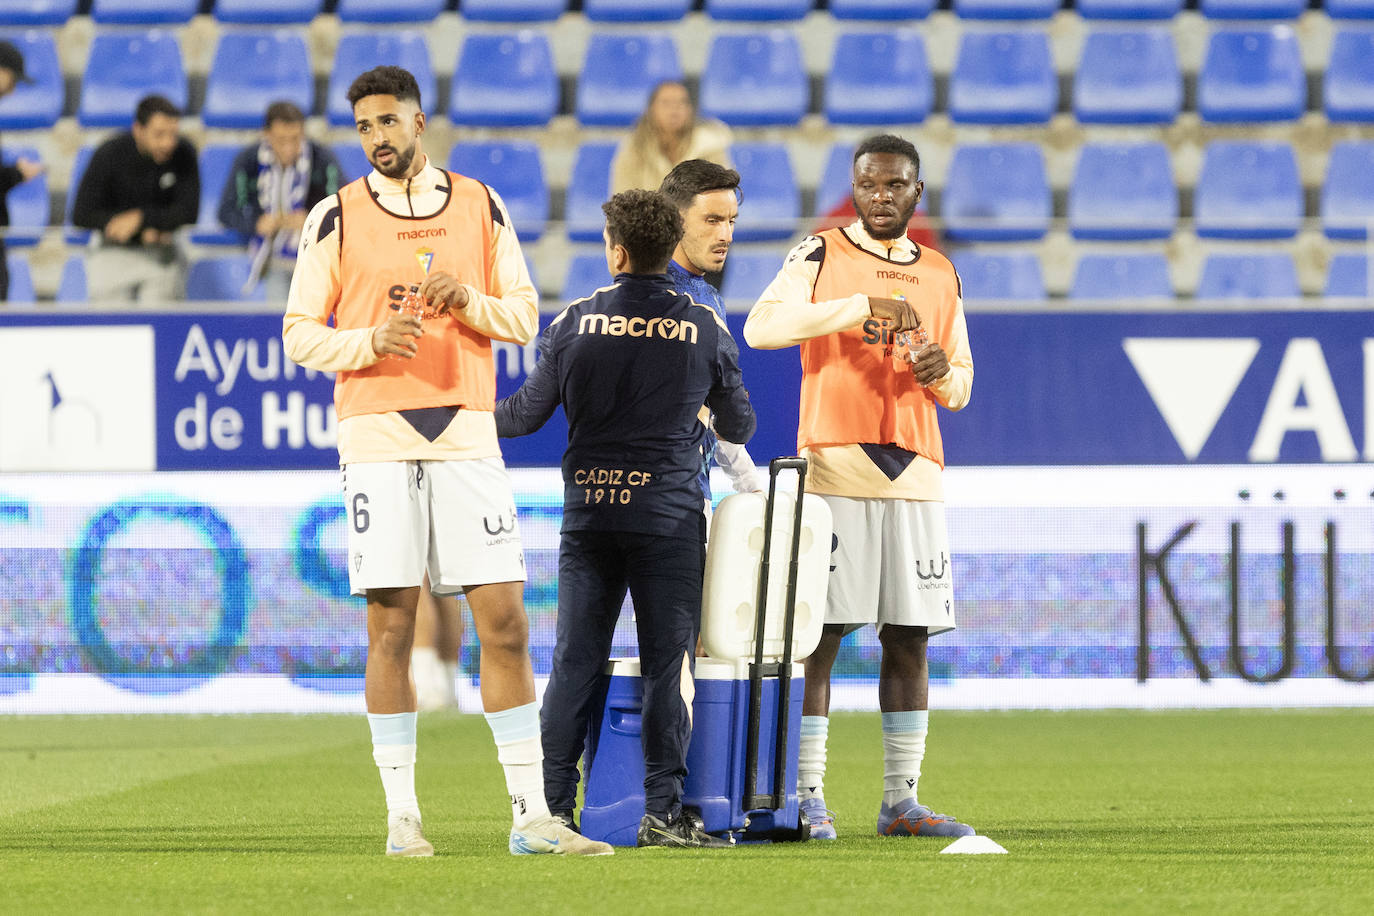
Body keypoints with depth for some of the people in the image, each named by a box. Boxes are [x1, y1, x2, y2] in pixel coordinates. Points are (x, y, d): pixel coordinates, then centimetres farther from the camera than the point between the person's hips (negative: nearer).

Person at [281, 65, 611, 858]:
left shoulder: (480, 207, 10)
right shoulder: (338, 217, 4)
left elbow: (524, 316, 12)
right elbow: (301, 333, 4)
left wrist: (470, 301, -8)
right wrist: (371, 341, -14)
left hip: (467, 434, 2)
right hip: (377, 434, -2)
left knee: (505, 619, -2)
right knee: (391, 625, -3)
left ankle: (532, 815, 2)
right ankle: (402, 815, 3)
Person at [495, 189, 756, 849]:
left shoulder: (575, 323, 0)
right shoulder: (704, 328, -1)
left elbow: (526, 412, 6)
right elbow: (739, 425, 9)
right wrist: (714, 430, 33)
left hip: (587, 515, 1)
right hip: (669, 518, -1)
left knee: (574, 660, 6)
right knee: (667, 663, 1)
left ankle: (553, 805, 5)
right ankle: (662, 811, -3)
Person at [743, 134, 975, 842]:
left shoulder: (940, 275, 17)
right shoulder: (822, 257, 3)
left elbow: (961, 387, 22)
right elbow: (763, 325, -15)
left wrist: (943, 372, -2)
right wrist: (864, 306, -20)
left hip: (915, 471, 5)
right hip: (835, 469, -5)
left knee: (910, 638, 4)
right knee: (821, 632, -6)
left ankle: (901, 801, 7)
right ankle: (807, 797, -3)